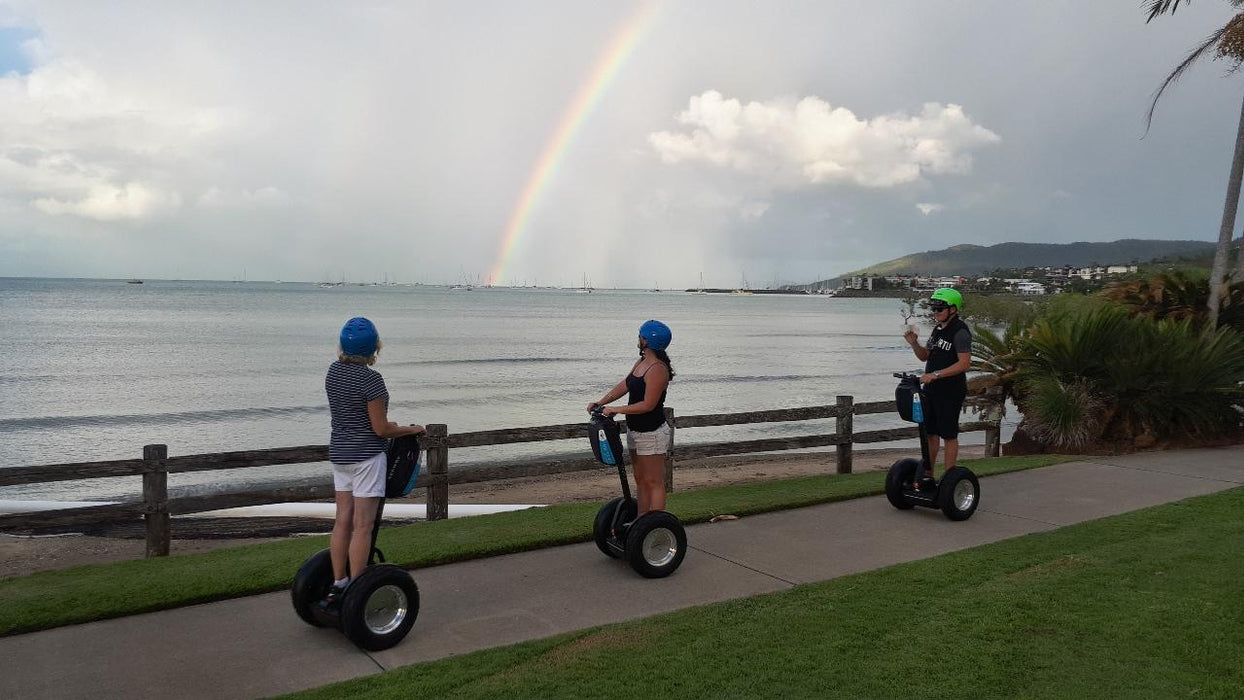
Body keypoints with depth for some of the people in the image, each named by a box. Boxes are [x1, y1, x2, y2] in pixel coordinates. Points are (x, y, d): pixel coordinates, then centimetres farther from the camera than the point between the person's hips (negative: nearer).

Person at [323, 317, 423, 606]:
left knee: (342, 520, 14)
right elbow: (381, 429, -15)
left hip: (339, 452, 8)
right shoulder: (371, 379, -18)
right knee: (363, 525, -1)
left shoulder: (334, 371, 4)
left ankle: (338, 584, 22)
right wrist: (412, 430, 2)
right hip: (367, 456, -7)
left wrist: (387, 422, 23)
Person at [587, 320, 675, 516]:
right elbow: (624, 385, 14)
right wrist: (600, 402, 4)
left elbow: (648, 404, -24)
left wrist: (617, 410, -21)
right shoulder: (642, 362, 8)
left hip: (652, 433, -10)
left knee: (654, 482, -2)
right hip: (635, 430, 10)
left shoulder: (658, 369, -22)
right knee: (640, 479, 17)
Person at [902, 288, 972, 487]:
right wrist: (913, 343, 0)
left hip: (951, 392, -8)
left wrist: (935, 374, -25)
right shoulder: (938, 329, 13)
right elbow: (924, 356, 19)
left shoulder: (960, 332, -14)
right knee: (930, 432, 12)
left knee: (949, 435, 0)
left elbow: (964, 364, -21)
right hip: (931, 390, 8)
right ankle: (928, 475, 21)